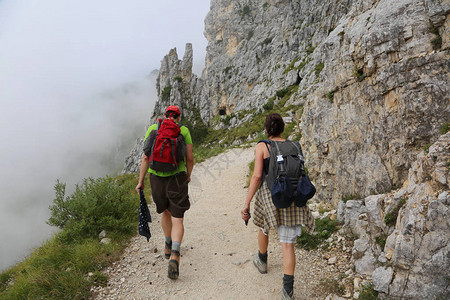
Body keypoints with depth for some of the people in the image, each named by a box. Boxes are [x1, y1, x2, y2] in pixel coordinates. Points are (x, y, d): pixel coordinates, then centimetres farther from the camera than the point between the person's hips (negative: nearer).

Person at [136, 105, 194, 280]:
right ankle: (174, 255, -19)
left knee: (165, 212, 26)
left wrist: (140, 182, 3)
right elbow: (190, 158, -1)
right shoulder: (184, 130, 0)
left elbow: (146, 157, -3)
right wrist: (188, 175, 17)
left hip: (156, 178, 3)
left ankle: (168, 247, 42)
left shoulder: (152, 129, 3)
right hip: (177, 178, -2)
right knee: (177, 221, 3)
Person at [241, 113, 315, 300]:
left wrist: (246, 204, -10)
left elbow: (257, 176, -12)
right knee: (287, 244, 3)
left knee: (264, 227, 29)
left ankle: (262, 261, 51)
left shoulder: (262, 147, -4)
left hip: (269, 195, -2)